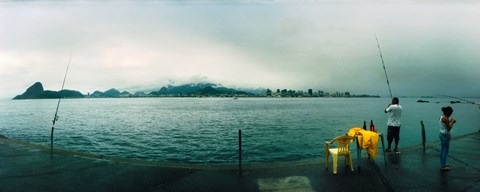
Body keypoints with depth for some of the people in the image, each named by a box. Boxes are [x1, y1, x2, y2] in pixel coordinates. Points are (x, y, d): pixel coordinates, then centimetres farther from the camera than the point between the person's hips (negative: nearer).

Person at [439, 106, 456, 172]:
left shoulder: (441, 117, 7)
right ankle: (443, 166, 7)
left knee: (442, 149, 17)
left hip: (442, 134, 9)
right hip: (446, 136, -9)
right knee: (446, 151, 0)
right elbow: (449, 129, -19)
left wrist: (450, 121, 10)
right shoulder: (446, 118, -21)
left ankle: (442, 163, 28)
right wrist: (452, 122, -8)